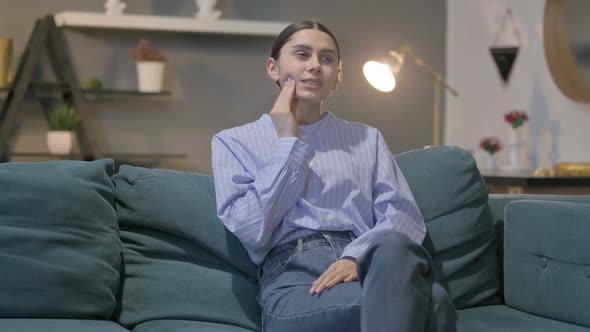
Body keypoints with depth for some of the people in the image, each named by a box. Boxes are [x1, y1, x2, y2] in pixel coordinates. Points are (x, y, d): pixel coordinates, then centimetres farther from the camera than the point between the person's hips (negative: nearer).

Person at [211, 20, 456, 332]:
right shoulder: (234, 142, 16)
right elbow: (252, 232, -1)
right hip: (293, 275, -4)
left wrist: (358, 256, -13)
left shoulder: (367, 138, 24)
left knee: (393, 245, -38)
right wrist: (288, 143, 3)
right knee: (432, 302, -36)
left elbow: (405, 217, 8)